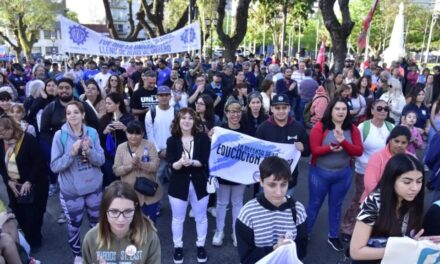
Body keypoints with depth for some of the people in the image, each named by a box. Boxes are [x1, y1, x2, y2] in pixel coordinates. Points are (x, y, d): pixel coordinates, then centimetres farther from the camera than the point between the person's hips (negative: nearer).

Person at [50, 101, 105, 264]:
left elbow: (101, 160, -7)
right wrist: (72, 152, -27)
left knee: (96, 222, 21)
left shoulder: (92, 133, -8)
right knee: (74, 225, 15)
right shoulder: (60, 136, -13)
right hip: (71, 190, -2)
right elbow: (54, 166, -14)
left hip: (94, 187, 2)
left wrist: (89, 151, -25)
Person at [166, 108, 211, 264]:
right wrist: (181, 163, -33)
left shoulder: (203, 138, -6)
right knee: (178, 218, 14)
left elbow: (204, 161, -12)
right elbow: (172, 165, -11)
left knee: (201, 217, 15)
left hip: (199, 184, 0)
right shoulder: (172, 141, -3)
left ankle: (200, 245, 35)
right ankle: (178, 247, 34)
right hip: (178, 185, 0)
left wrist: (191, 162, -31)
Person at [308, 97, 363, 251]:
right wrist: (330, 148, -33)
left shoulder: (353, 129, -2)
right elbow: (314, 150, -16)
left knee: (336, 205, 17)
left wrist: (343, 142, -25)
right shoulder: (320, 127, -12)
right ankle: (304, 233, 28)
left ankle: (333, 237, 33)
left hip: (343, 174, 3)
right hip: (320, 173, -3)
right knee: (314, 204, 11)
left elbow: (358, 151, -9)